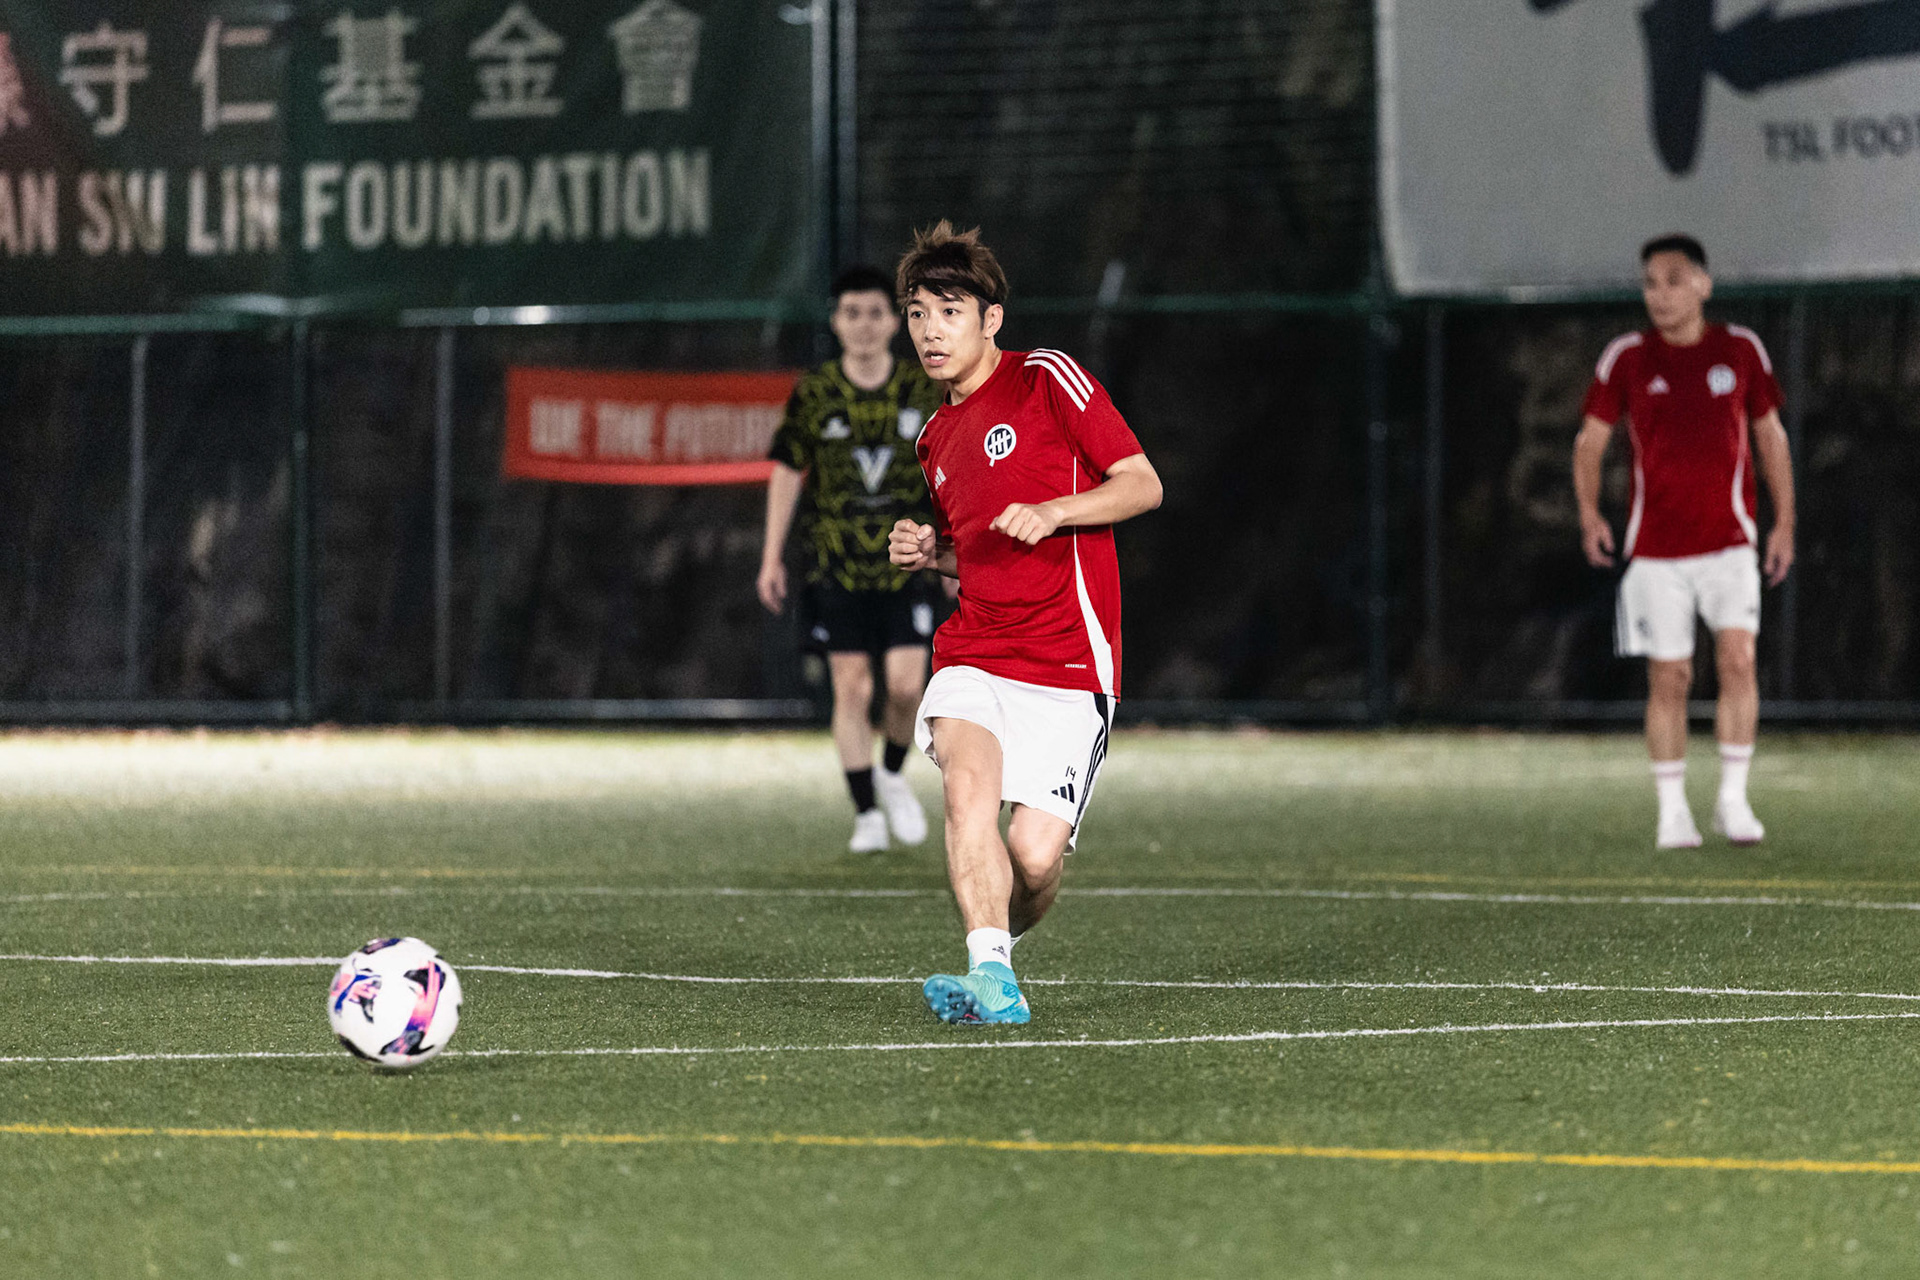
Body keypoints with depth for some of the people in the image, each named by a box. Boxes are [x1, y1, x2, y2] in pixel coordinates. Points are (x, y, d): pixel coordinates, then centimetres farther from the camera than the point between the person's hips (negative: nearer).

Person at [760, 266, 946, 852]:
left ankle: (892, 775, 19)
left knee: (906, 684, -9)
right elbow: (787, 472, 5)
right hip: (836, 566, 0)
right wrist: (772, 557, 2)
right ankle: (867, 814, 3)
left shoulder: (923, 390, 2)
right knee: (851, 688, -5)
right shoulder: (813, 393, 0)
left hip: (905, 562, 0)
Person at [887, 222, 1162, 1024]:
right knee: (968, 775, -28)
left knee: (1034, 854, -13)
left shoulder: (1046, 379, -1)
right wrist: (930, 554, 9)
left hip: (1067, 662, -4)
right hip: (973, 652, 5)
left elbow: (1143, 484, -4)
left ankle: (1004, 938, 20)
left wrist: (1052, 512, -19)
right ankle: (991, 977, -33)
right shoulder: (936, 438, 18)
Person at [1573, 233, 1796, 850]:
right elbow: (1590, 440, 6)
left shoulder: (1741, 350, 3)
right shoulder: (1626, 358, 0)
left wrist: (1784, 523, 9)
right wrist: (1590, 514, -10)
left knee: (1738, 658, -15)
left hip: (1729, 541, 0)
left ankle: (1733, 799, -5)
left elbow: (1770, 435, 13)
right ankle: (1672, 811, 12)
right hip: (1655, 545, 0)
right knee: (1669, 678, 1)